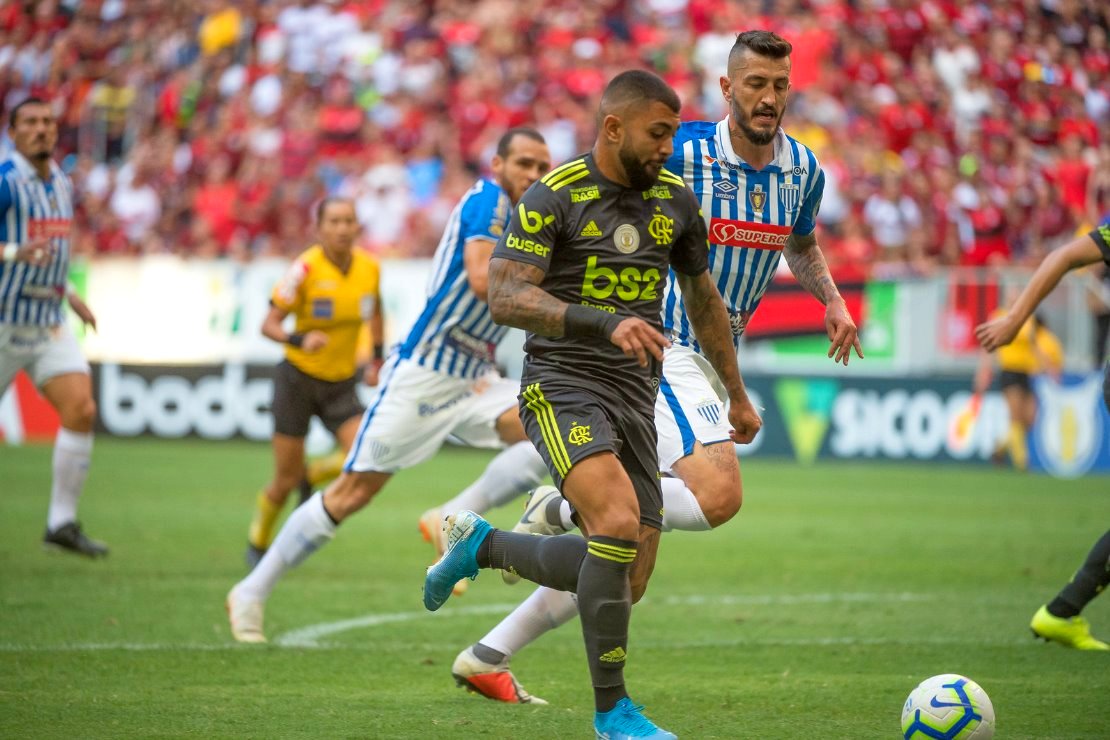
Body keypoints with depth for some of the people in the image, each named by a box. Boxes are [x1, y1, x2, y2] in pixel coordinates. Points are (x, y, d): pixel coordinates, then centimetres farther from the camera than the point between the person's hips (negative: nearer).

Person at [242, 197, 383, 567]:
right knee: (286, 480, 1)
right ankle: (257, 543, 31)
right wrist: (299, 340, -36)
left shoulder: (369, 267, -4)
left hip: (342, 383, 4)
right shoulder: (305, 268, -18)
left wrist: (377, 357, 12)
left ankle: (312, 476, 18)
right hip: (299, 380, -4)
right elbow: (269, 324, -17)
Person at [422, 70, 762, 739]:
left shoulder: (675, 199, 11)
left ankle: (483, 545, 26)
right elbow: (505, 298, -17)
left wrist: (737, 395, 31)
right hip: (563, 387, -6)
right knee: (620, 521, -29)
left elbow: (704, 300, 25)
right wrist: (606, 324, -29)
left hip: (637, 400, 6)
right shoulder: (555, 197, -8)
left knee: (627, 579, 1)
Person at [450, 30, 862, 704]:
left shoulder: (802, 168, 6)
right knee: (718, 494, -28)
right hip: (659, 348, -7)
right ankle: (562, 510, -9)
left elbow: (803, 245, 25)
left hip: (713, 366, 7)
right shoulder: (678, 155, -13)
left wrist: (832, 300, 7)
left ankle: (489, 657, 12)